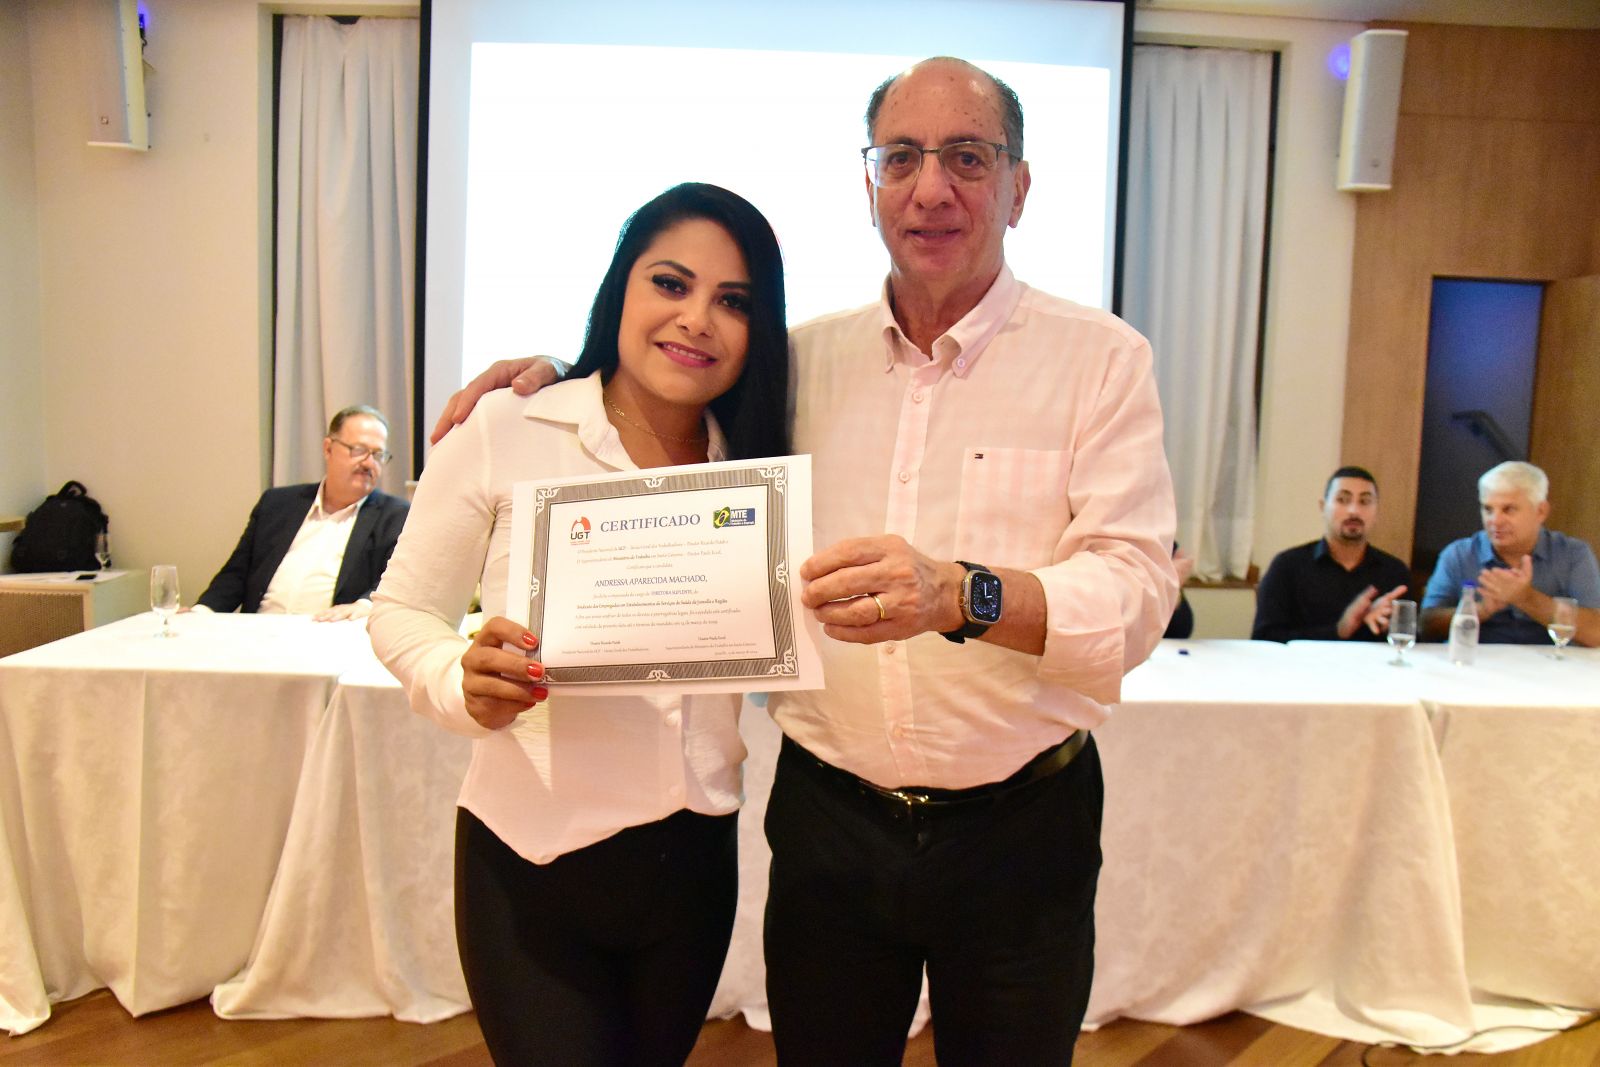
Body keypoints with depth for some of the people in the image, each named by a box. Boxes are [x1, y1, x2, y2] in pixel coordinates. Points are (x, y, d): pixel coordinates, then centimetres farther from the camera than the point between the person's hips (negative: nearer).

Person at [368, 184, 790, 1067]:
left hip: (694, 857, 5)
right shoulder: (504, 433, -12)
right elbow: (402, 610, -5)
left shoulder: (755, 469, 1)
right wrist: (462, 685, -24)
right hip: (529, 859, -4)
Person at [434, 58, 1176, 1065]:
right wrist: (559, 371, 1)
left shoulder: (1101, 358, -5)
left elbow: (1139, 588, -16)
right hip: (829, 821, 2)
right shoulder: (804, 358, 4)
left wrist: (959, 595, -34)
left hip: (1019, 830, -2)